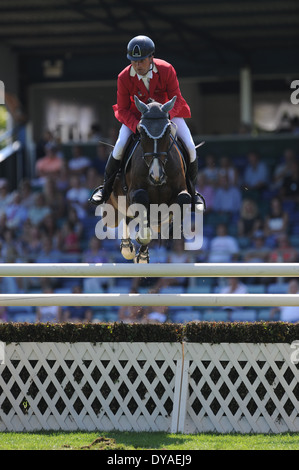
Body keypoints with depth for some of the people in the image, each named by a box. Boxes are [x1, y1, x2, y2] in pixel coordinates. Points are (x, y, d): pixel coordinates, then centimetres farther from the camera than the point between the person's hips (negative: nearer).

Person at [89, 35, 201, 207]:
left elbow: (176, 99, -16)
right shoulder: (124, 78, -21)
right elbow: (123, 109, -12)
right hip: (136, 115, 0)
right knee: (119, 147, -22)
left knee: (190, 148, -13)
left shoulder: (167, 70, -23)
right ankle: (106, 188, 1)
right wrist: (136, 126, -31)